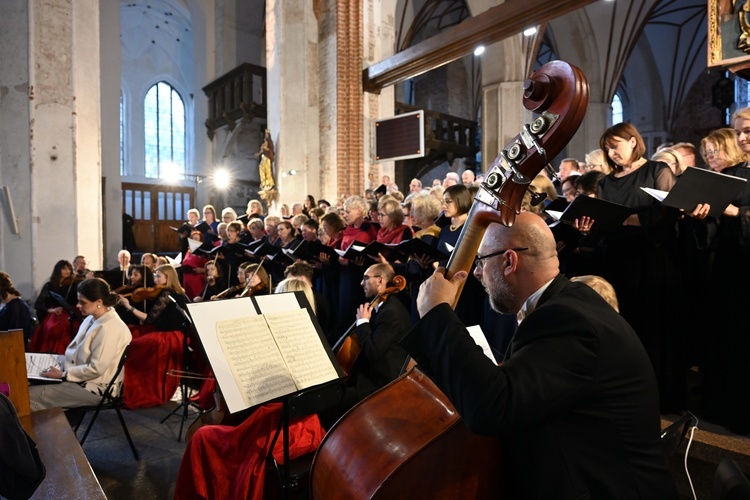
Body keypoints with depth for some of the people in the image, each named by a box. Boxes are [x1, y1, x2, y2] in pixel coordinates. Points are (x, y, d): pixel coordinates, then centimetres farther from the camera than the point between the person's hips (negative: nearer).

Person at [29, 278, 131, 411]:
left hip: (95, 388, -9)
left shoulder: (108, 328, -24)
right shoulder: (92, 319, 6)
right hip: (81, 378, 9)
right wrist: (61, 367, 2)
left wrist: (63, 374, -15)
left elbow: (96, 369, -24)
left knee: (29, 395, -13)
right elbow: (78, 351, 16)